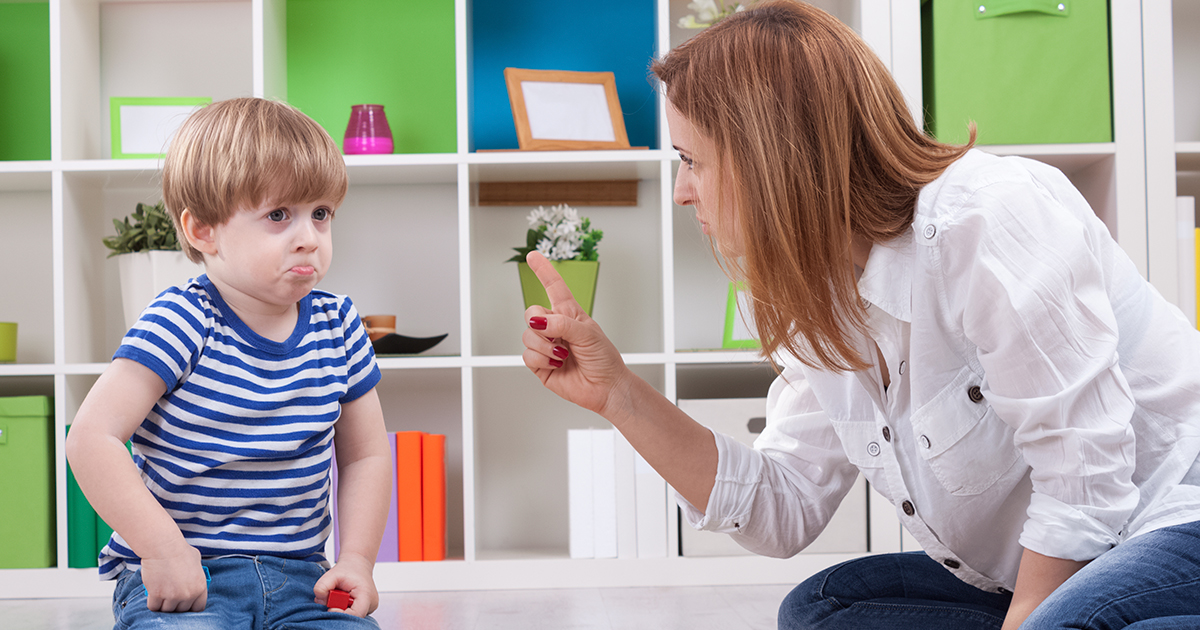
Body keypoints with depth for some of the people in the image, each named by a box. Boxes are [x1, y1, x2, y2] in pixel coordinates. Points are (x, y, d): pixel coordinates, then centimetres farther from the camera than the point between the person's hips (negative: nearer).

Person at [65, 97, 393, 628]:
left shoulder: (338, 326, 5)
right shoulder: (182, 323, -12)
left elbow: (366, 455, 13)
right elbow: (91, 437, -17)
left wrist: (357, 561, 0)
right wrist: (163, 548, -22)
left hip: (296, 577, 4)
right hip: (180, 581, -4)